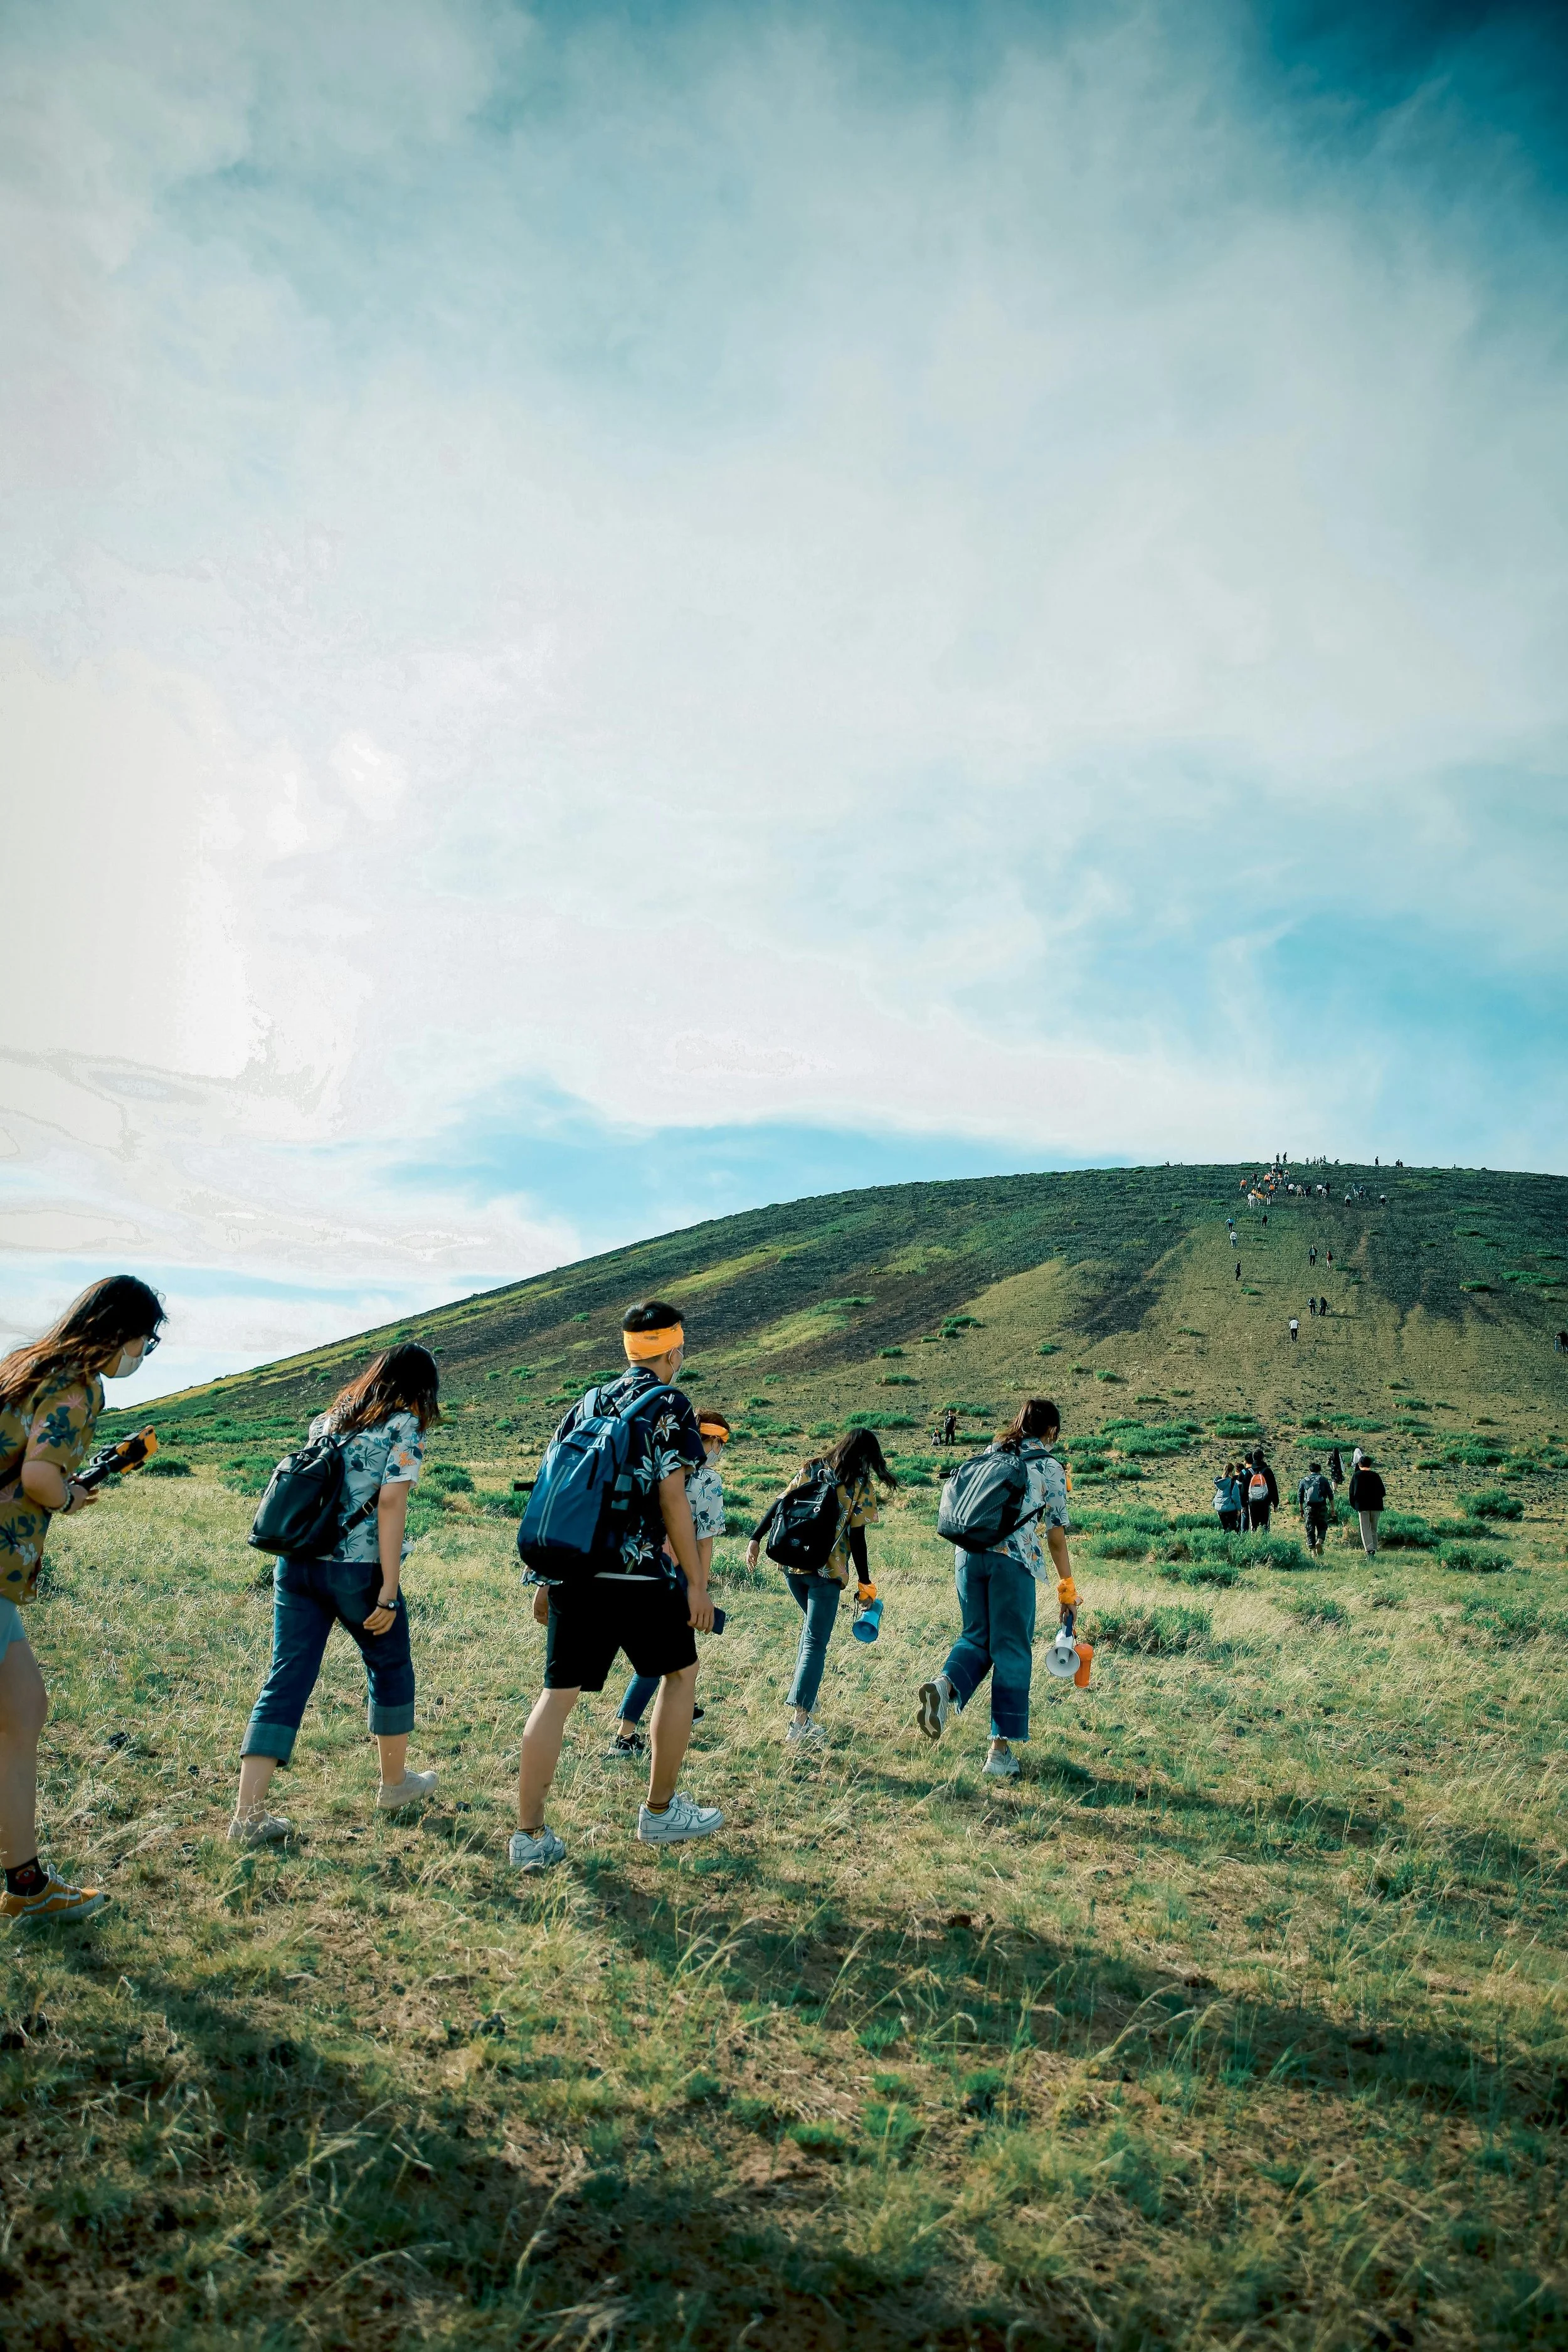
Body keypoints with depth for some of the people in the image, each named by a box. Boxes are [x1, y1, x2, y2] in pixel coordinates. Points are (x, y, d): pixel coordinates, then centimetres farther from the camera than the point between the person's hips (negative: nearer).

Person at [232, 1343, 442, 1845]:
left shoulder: (332, 1416, 14)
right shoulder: (405, 1426, -5)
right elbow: (390, 1503, -15)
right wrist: (389, 1589, -16)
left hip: (297, 1562, 5)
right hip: (356, 1570, -5)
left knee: (287, 1679, 5)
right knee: (390, 1667, 17)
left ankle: (248, 1812, 0)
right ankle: (395, 1783, 32)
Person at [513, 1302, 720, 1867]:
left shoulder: (587, 1404, 15)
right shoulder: (671, 1406, -3)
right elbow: (671, 1497, -10)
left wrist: (546, 1577, 19)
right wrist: (697, 1582, -6)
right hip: (639, 1574, -5)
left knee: (558, 1693, 8)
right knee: (680, 1673, 15)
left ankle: (530, 1836, 6)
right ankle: (661, 1813, 22)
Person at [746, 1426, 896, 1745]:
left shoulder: (810, 1469, 7)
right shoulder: (861, 1487, -4)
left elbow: (778, 1505, 2)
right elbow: (857, 1539, -6)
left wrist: (756, 1539, 5)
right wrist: (865, 1582, 2)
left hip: (792, 1565, 5)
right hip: (826, 1571, -5)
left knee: (813, 1625, 26)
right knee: (815, 1643, -2)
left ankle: (804, 1704, 24)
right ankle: (800, 1723, -12)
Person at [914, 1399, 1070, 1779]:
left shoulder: (991, 1453, 18)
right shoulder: (1050, 1467, 6)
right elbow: (1056, 1532, 6)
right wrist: (1067, 1583, 14)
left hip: (968, 1552, 4)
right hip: (1013, 1560, -4)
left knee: (975, 1636, 18)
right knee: (1011, 1651, 5)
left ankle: (944, 1685, -12)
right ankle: (1000, 1749, 6)